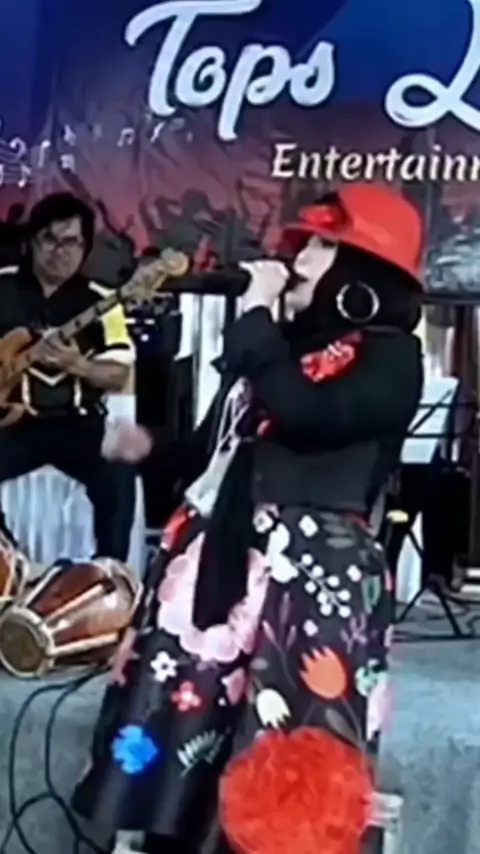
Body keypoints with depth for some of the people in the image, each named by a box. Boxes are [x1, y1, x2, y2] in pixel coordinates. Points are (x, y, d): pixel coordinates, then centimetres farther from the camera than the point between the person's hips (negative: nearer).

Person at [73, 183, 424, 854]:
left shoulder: (389, 355, -1)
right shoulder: (281, 342, 21)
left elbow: (303, 415, -19)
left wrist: (258, 318, -9)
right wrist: (153, 449, 8)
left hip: (310, 579, -7)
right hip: (223, 561, 8)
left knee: (278, 777, -10)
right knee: (172, 730, 7)